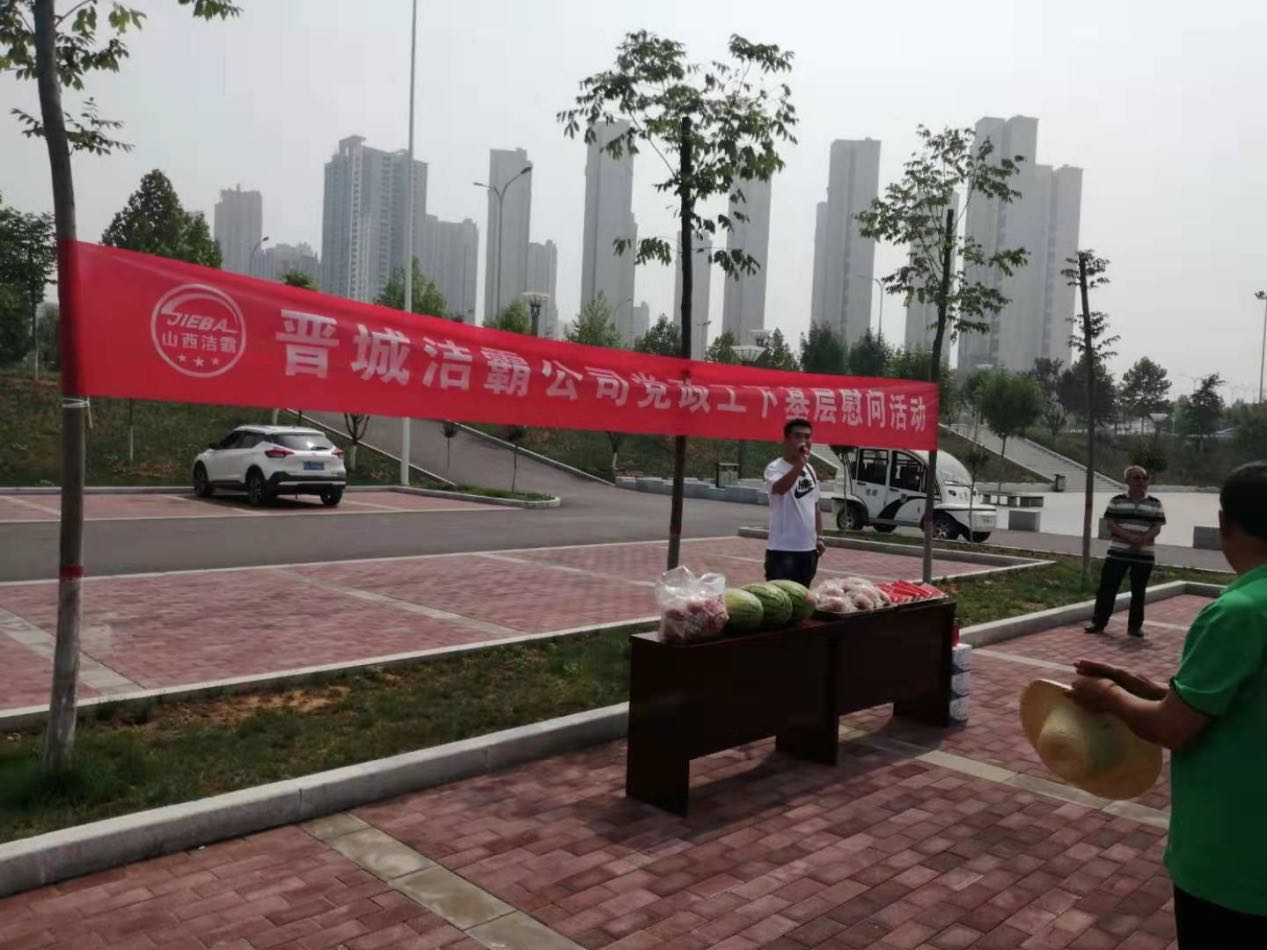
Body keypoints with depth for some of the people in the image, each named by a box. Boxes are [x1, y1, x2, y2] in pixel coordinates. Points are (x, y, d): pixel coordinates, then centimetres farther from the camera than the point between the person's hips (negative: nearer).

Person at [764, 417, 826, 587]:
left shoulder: (810, 470, 13)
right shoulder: (775, 467, -12)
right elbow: (780, 488, -36)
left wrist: (819, 537, 14)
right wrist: (800, 464, -39)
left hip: (808, 548, 8)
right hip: (782, 548, -8)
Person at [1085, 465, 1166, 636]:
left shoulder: (1155, 504, 5)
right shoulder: (1117, 501, 3)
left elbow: (1157, 528, -1)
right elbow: (1111, 524, -3)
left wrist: (1142, 541, -19)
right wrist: (1130, 537, -17)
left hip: (1144, 555, 1)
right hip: (1117, 553, -1)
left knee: (1138, 591, 7)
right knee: (1107, 587, -1)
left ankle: (1135, 626, 17)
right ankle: (1099, 622, 5)